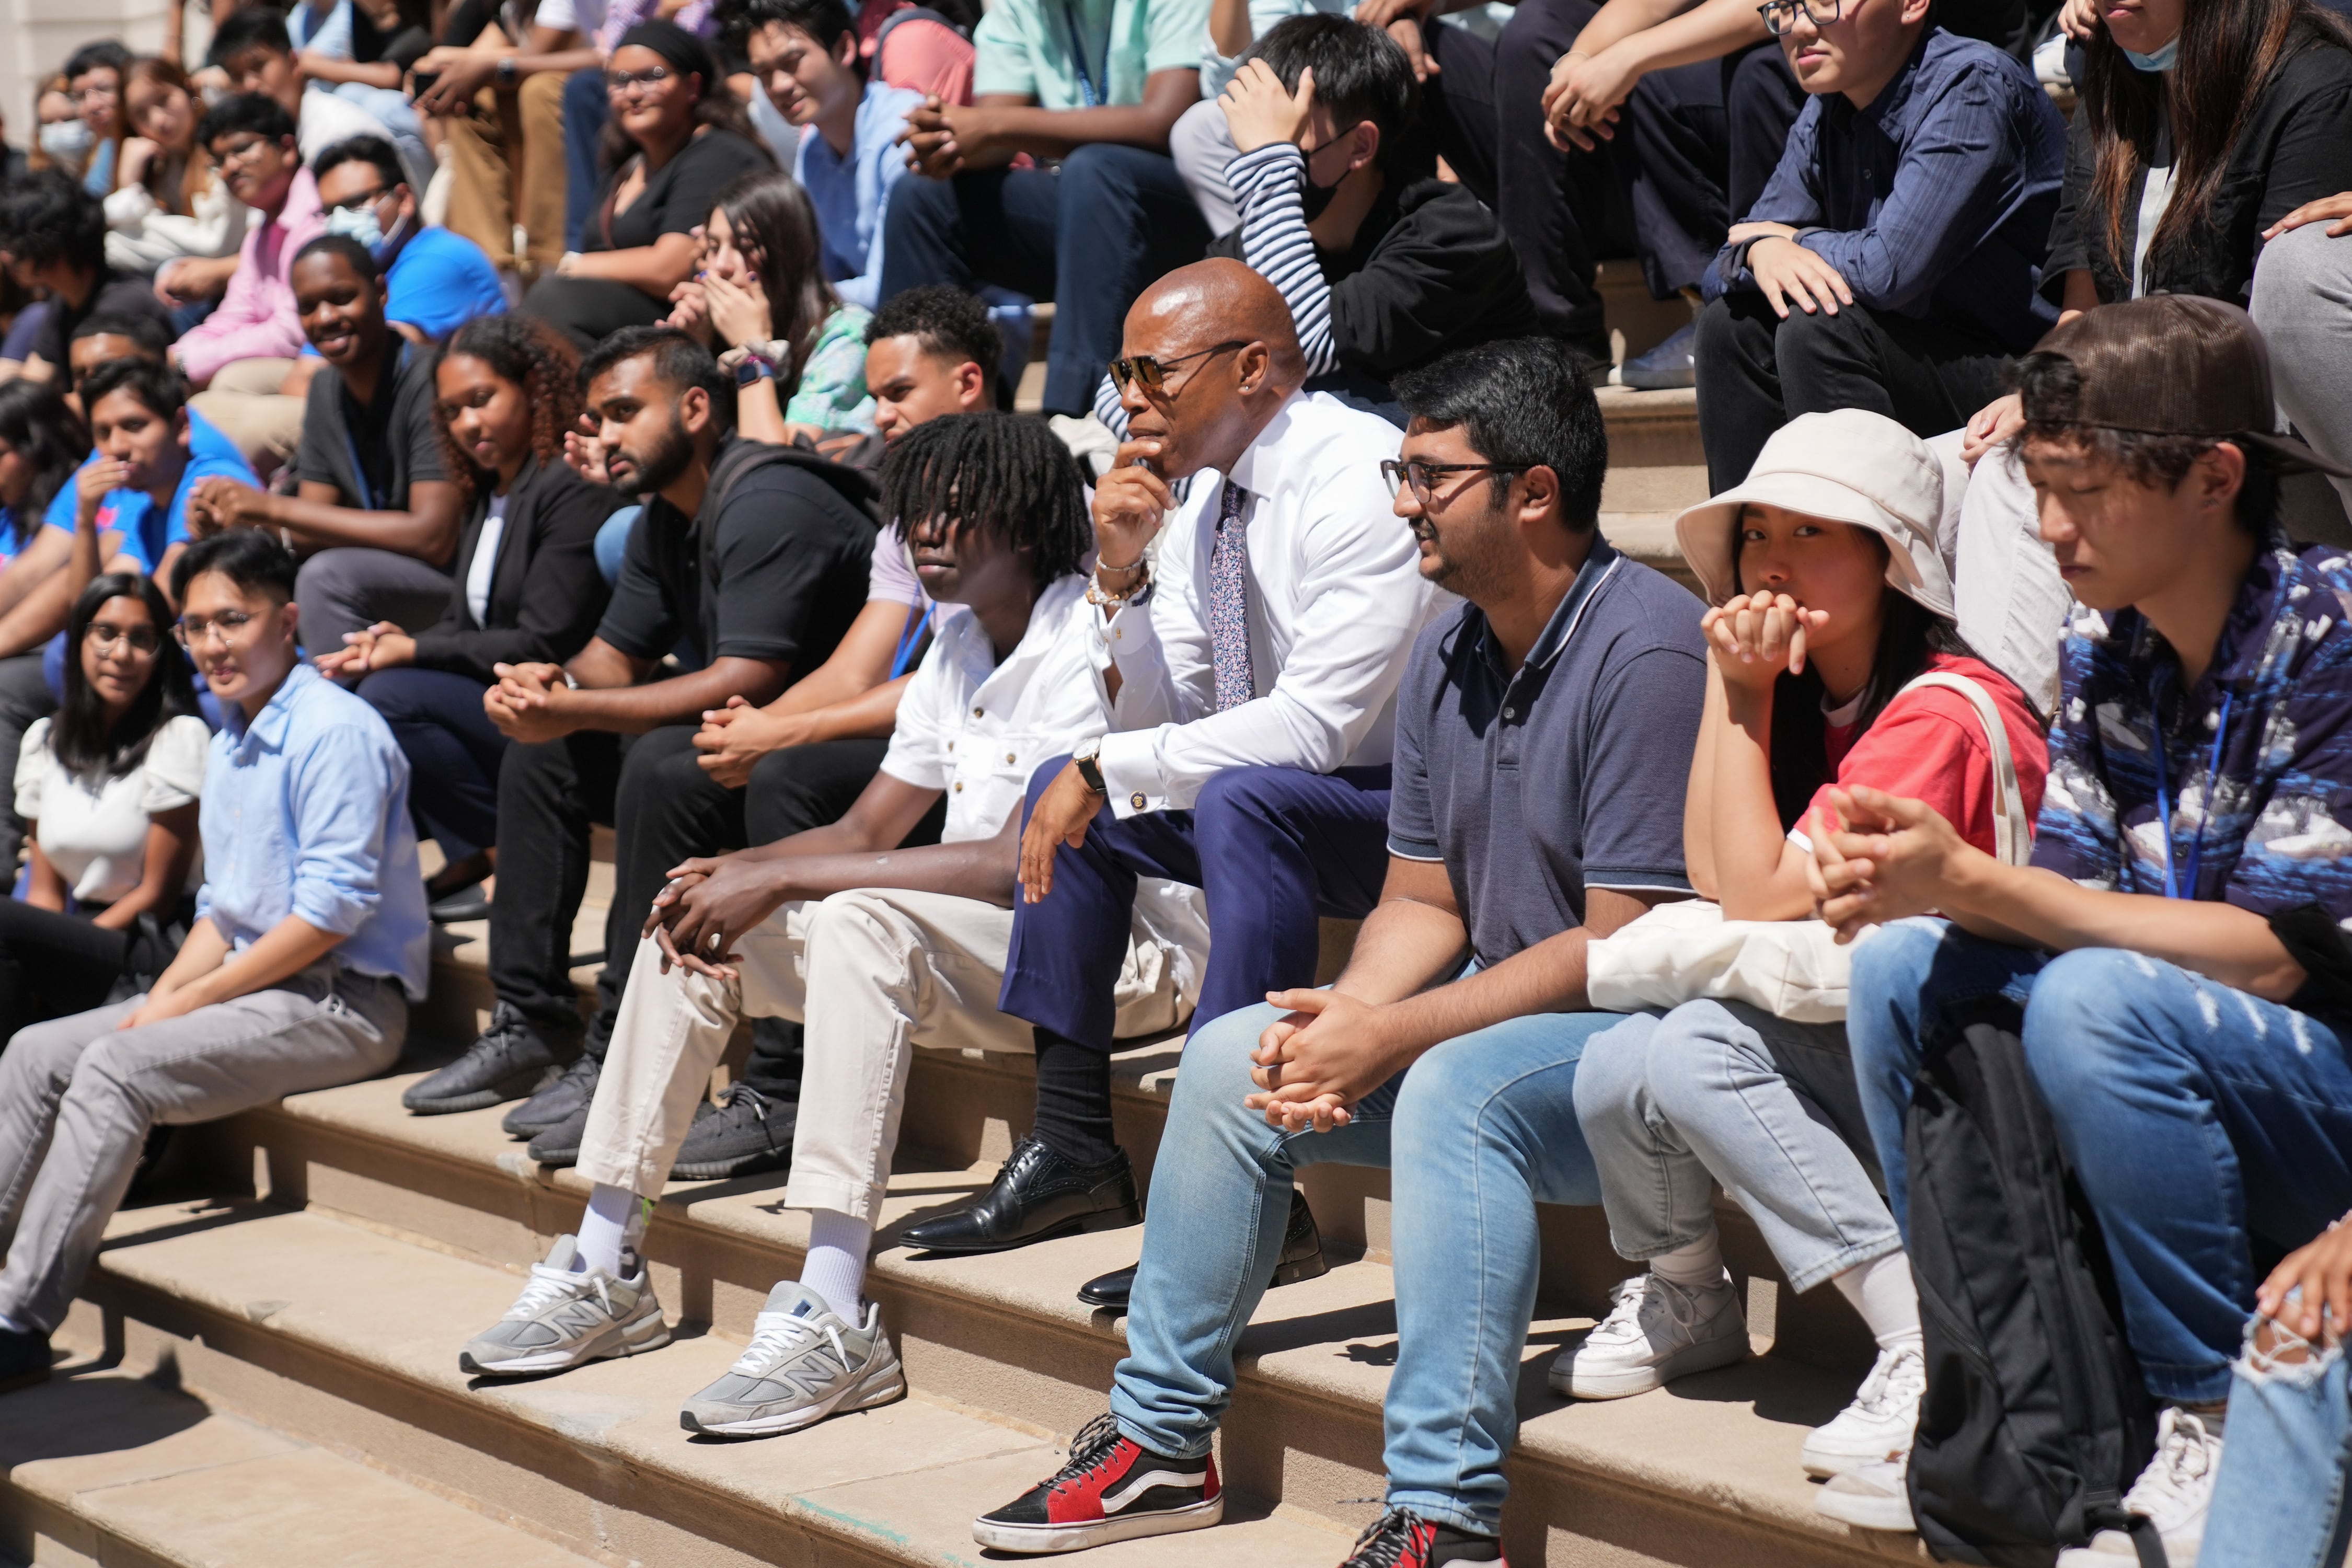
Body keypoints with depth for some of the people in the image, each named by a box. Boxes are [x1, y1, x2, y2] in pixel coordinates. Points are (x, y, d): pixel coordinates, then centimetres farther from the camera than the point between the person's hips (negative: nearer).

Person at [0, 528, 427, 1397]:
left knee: (116, 1067, -25)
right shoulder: (227, 746, 17)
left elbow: (332, 911, -19)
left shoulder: (334, 731, -14)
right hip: (256, 984, 10)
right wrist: (161, 998, 1)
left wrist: (189, 1001, -15)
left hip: (346, 1001, -10)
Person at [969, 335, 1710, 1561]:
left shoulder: (1644, 651, -19)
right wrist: (1345, 1014, -10)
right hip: (1490, 1017, 9)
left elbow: (1622, 944, -22)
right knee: (1232, 1054, -1)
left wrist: (1390, 1036, -21)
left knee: (1455, 1090, -35)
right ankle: (1160, 1440, 7)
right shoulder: (1448, 652, 9)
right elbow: (1422, 899, 12)